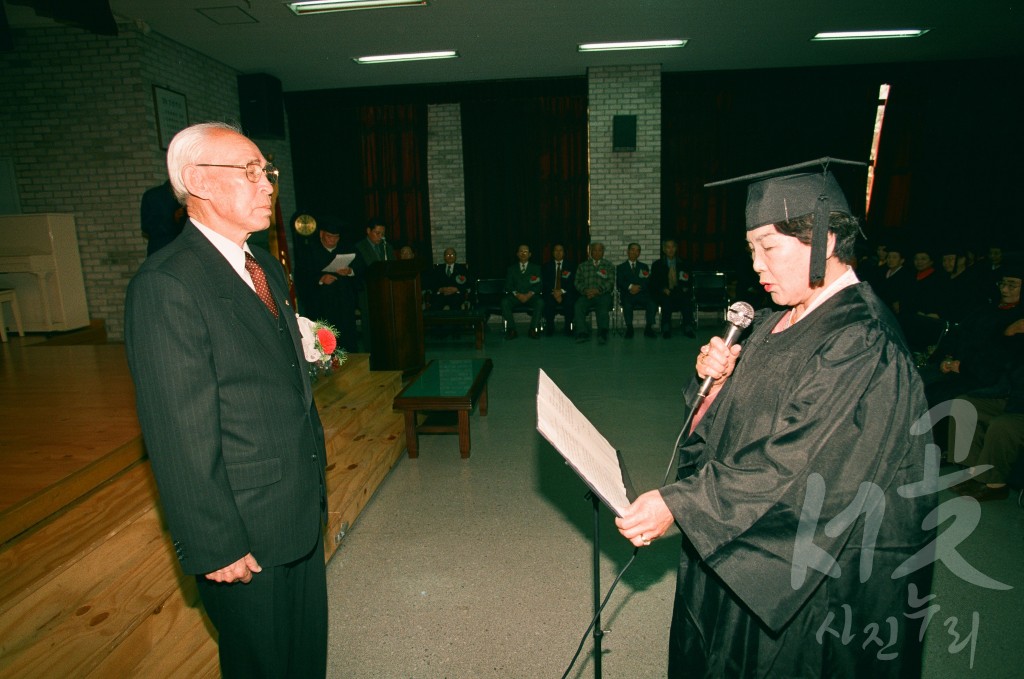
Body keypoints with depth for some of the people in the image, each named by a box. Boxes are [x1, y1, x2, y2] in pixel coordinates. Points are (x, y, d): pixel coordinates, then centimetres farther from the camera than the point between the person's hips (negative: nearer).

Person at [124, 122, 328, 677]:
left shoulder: (266, 267, 8)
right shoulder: (165, 286, -21)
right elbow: (181, 436, -21)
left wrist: (314, 486, 15)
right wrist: (217, 545, -16)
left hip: (302, 510, 8)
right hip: (246, 532, -7)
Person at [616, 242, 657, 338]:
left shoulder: (644, 267, 24)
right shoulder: (621, 267, 18)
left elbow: (648, 282, 10)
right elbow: (619, 283, 3)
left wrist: (639, 287, -10)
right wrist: (630, 286, -15)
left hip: (642, 294, 2)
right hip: (627, 294, -2)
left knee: (652, 303, -31)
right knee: (627, 304, -37)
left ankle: (648, 328, -21)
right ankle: (629, 329, -24)